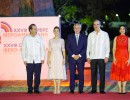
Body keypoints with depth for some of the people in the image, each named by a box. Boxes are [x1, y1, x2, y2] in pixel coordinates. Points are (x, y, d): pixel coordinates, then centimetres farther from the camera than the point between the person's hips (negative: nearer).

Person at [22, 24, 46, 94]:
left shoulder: (39, 38, 5)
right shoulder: (26, 38, 3)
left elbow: (42, 49, 7)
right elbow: (23, 49, 4)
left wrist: (42, 58, -1)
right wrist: (24, 59, -2)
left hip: (38, 61, 1)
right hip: (29, 61, -1)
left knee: (37, 76, 0)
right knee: (29, 76, 1)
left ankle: (36, 89, 12)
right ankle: (30, 89, 11)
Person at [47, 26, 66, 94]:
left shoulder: (61, 40, 5)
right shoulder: (51, 40, 7)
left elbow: (63, 50, 3)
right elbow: (49, 51, 7)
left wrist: (64, 59, -6)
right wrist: (48, 59, -1)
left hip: (59, 58, -1)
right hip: (53, 58, 1)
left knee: (59, 73, -4)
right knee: (53, 73, 0)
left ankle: (58, 89, 1)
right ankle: (55, 89, 7)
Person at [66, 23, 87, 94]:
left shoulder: (84, 37, 9)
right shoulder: (70, 36, 9)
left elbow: (85, 47, 3)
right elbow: (67, 47, 3)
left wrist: (79, 55, -9)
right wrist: (73, 55, -8)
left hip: (81, 58, 0)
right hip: (72, 58, 0)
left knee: (81, 74, -1)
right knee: (72, 74, -1)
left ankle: (81, 89, 4)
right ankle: (72, 89, 4)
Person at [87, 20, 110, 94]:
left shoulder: (105, 34, 5)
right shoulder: (90, 35, 10)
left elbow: (107, 46, 3)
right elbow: (88, 46, 11)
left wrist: (107, 56, -5)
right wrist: (88, 57, 4)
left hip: (102, 57, -2)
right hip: (93, 57, 2)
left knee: (102, 73, -1)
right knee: (93, 73, 2)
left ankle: (102, 89, 5)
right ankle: (94, 89, 8)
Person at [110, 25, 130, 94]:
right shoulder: (116, 38, 7)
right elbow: (114, 49, 3)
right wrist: (114, 58, -7)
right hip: (117, 57, 0)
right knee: (118, 72, -1)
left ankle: (123, 89, 4)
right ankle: (119, 89, 3)